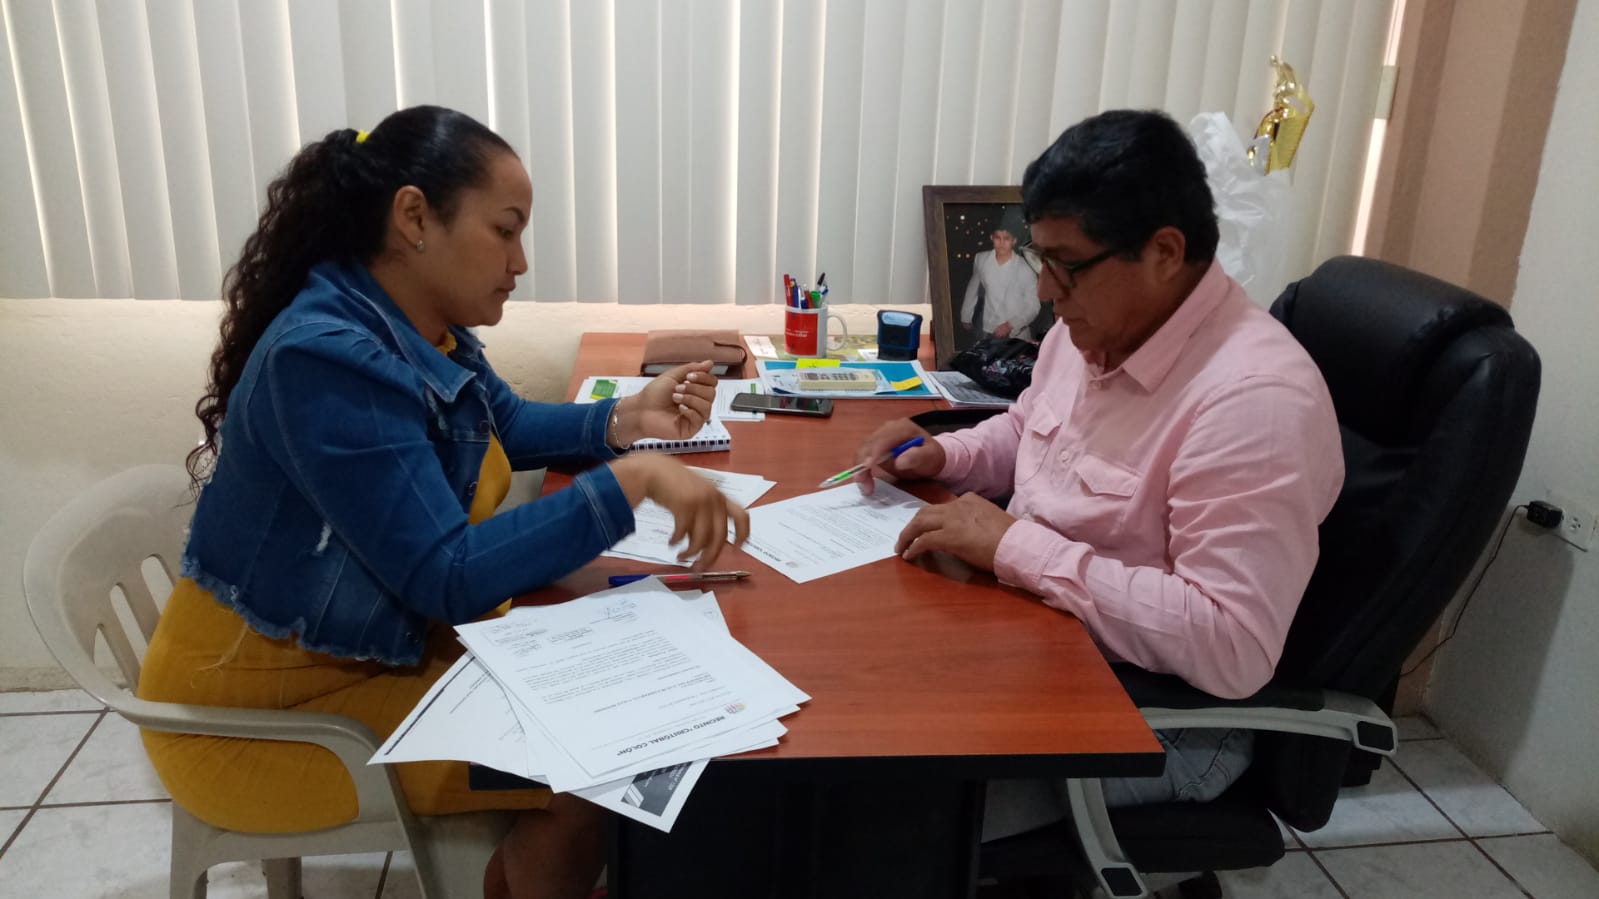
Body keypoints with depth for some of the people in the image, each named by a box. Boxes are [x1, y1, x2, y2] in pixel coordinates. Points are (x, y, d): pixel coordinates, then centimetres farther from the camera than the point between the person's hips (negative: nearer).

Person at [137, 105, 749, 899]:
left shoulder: (422, 328, -2)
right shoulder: (327, 358, -29)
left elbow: (506, 424, 15)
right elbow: (448, 580, -30)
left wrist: (626, 421, -3)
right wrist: (629, 481, -32)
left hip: (383, 639, 9)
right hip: (266, 703, -8)